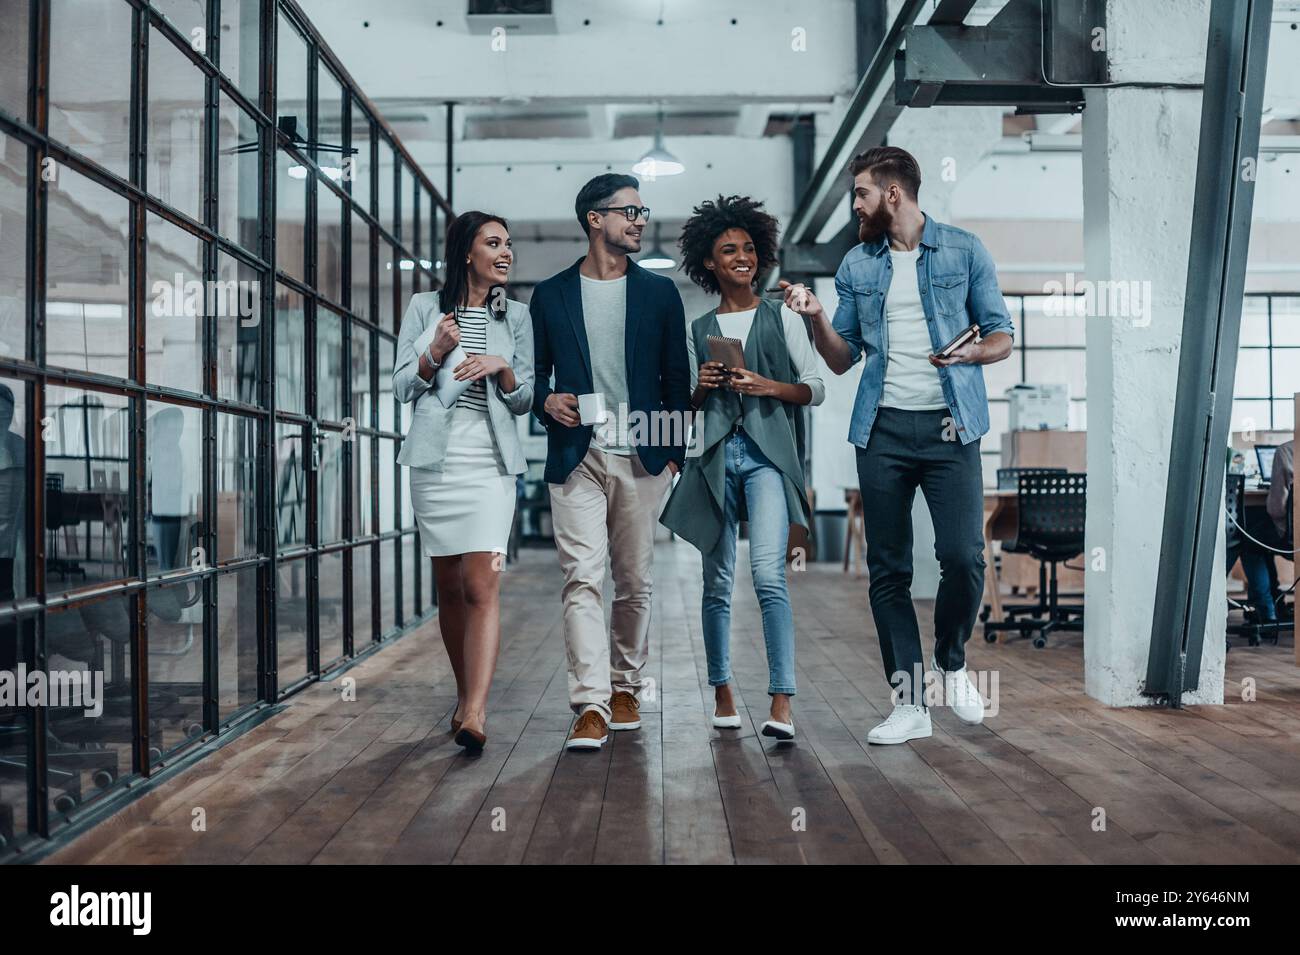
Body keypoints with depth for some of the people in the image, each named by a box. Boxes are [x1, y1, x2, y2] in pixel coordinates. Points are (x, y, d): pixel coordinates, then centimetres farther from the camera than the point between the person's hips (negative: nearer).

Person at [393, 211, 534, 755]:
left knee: (482, 585, -14)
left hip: (491, 463, 0)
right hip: (436, 459, 1)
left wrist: (502, 367, -8)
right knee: (448, 586, 8)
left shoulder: (515, 316, 11)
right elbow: (402, 387, 6)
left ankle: (474, 714, -20)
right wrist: (435, 353, -11)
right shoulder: (425, 307, 8)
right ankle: (465, 695, 23)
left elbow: (524, 401, 12)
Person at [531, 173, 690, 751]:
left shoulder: (659, 292, 10)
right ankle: (591, 707, -11)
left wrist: (674, 453, 4)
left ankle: (625, 688, 23)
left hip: (641, 460, 1)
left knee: (634, 583, 7)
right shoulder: (551, 295, 9)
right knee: (582, 580, -10)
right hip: (575, 459, -1)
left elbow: (677, 379, 10)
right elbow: (535, 374, 14)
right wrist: (546, 401, -8)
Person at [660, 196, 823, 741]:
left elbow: (815, 389, 6)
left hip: (767, 454, -3)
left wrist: (766, 386, -10)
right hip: (716, 456, 3)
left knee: (768, 575, -18)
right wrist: (701, 387, -3)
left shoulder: (782, 319, 10)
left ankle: (782, 703, -18)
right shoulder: (698, 331, 15)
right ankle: (722, 691, 19)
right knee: (718, 581, 6)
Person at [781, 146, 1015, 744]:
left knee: (962, 556, -13)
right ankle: (909, 702, 11)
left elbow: (1002, 335, 6)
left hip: (949, 426, -3)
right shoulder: (857, 266, 13)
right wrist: (815, 316, -5)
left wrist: (972, 351, -15)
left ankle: (952, 662, 16)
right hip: (882, 431, 3)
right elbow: (842, 360, 13)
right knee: (888, 570, 2)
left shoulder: (964, 251, 6)